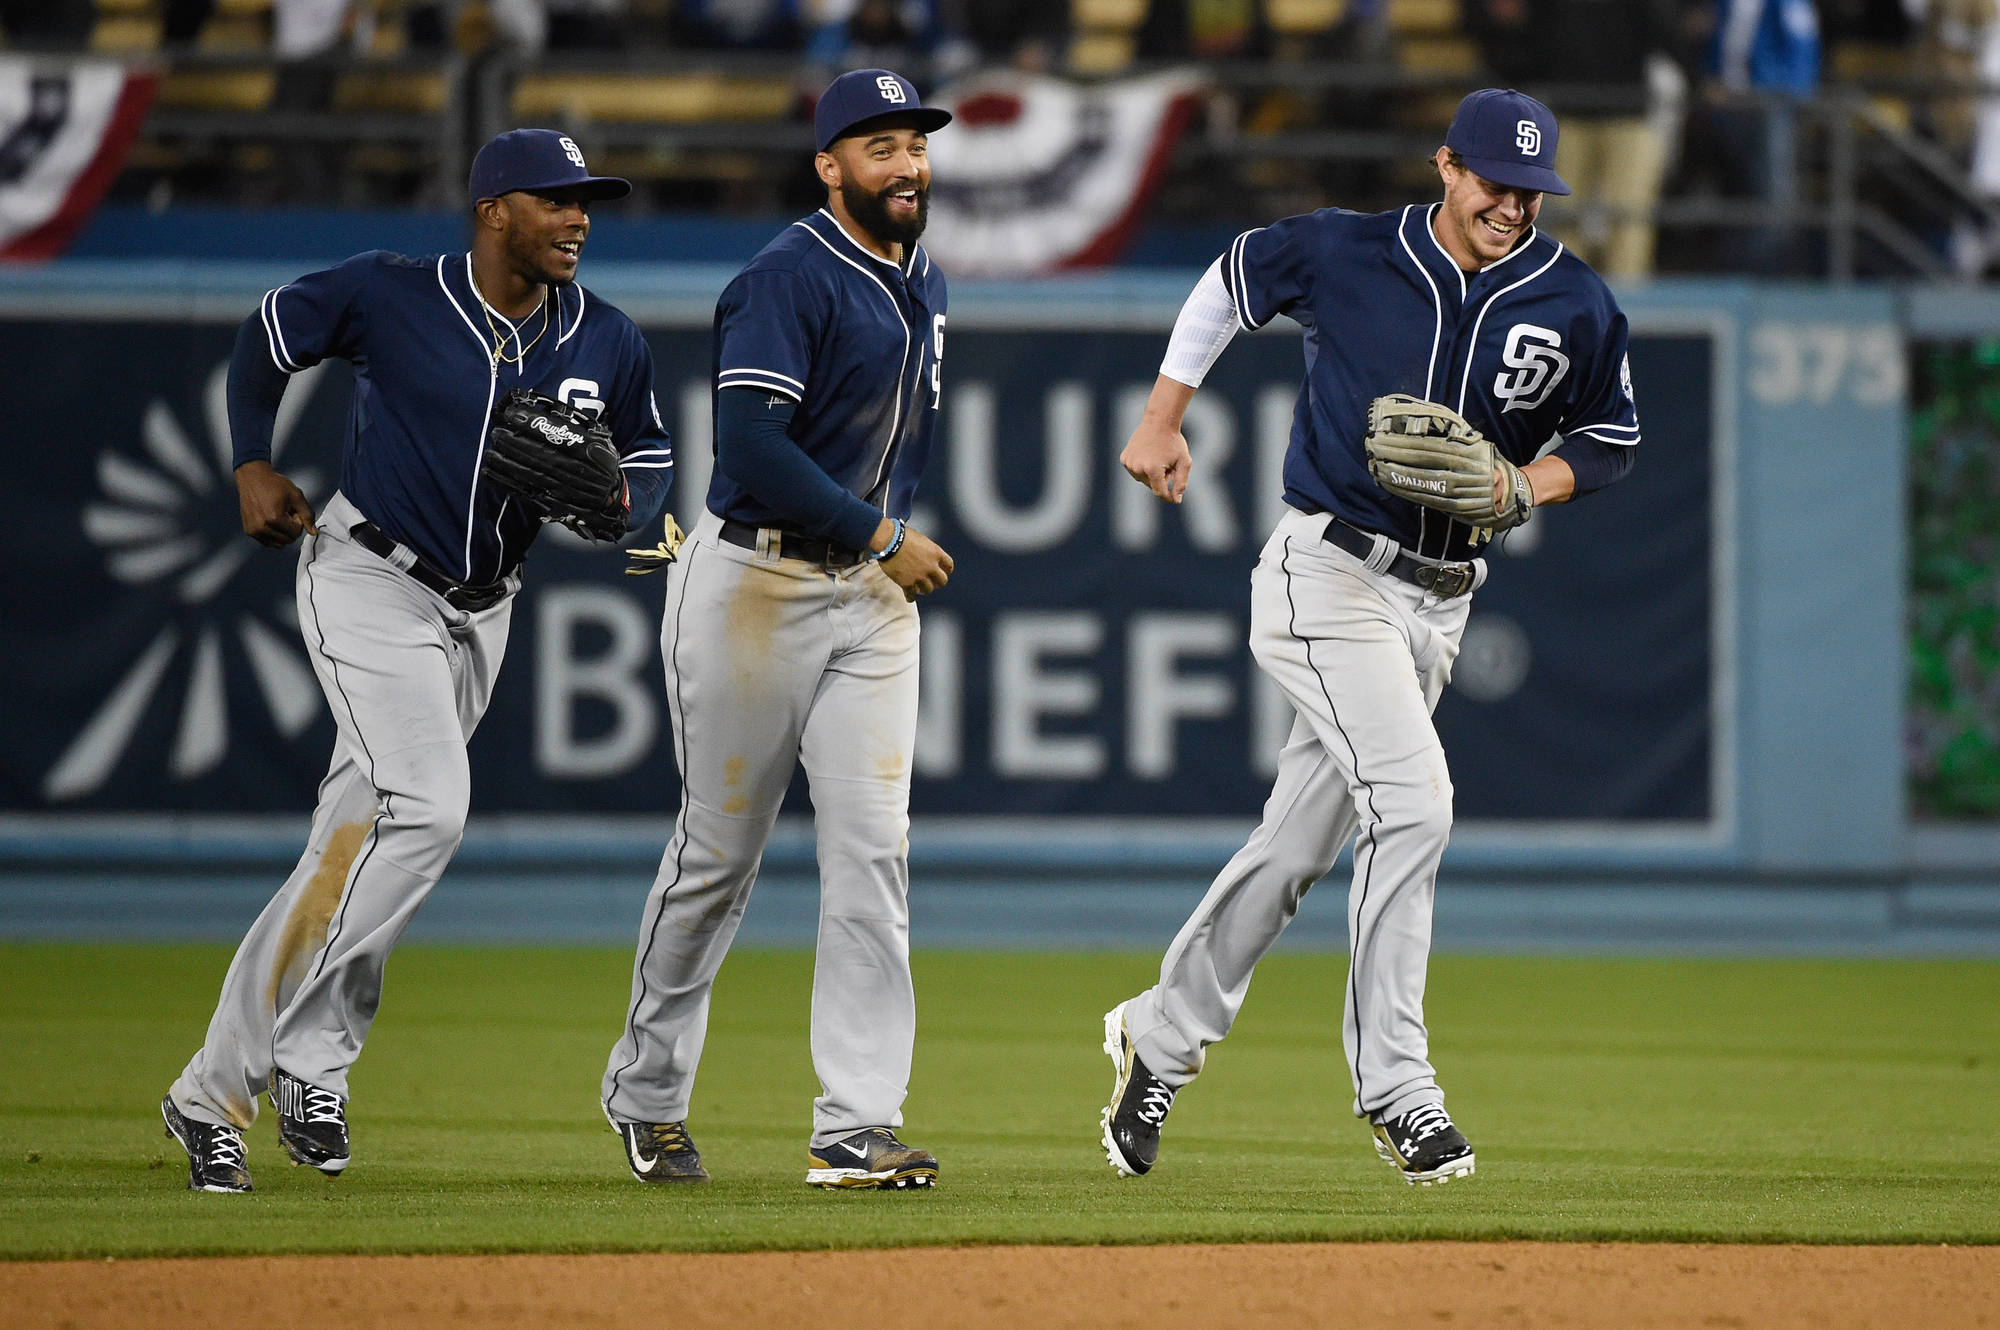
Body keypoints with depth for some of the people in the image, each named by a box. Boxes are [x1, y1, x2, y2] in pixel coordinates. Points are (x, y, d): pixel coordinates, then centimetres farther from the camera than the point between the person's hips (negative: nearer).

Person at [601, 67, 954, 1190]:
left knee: (872, 847, -5)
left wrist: (901, 539, 15)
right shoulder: (790, 278, -14)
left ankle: (856, 1129, -8)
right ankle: (649, 1092, 21)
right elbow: (753, 442, -23)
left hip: (873, 593, 7)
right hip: (754, 587, -7)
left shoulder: (922, 286, 13)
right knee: (721, 848, 3)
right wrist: (882, 536, -19)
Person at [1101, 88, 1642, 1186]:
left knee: (1297, 848, 9)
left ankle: (1160, 1036, 26)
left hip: (1438, 599, 4)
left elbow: (1610, 439, 12)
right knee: (1412, 797, -21)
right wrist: (1162, 419, 9)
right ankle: (1392, 1083, -18)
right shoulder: (1345, 254, -8)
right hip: (1328, 571, -4)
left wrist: (1519, 489, -7)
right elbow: (1233, 280, 12)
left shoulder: (1575, 307, -1)